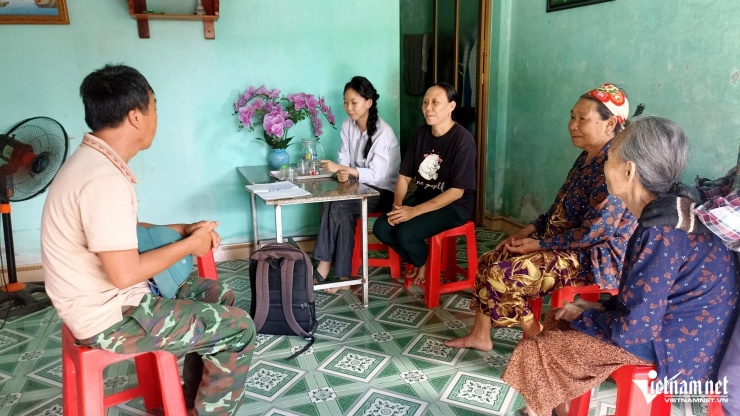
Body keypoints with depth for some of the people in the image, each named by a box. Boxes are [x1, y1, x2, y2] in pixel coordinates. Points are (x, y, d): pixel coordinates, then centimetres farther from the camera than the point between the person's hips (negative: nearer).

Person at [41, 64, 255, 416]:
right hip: (110, 318, -10)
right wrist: (189, 244, -15)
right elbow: (125, 273, -28)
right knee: (238, 328, -6)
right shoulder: (104, 180, -29)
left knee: (218, 295, 18)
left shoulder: (93, 161, 4)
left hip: (107, 298, 10)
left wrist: (182, 229, 4)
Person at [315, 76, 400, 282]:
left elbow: (376, 175, -23)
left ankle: (325, 266, -17)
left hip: (382, 191, -5)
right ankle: (340, 274, -22)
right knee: (341, 210, -26)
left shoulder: (383, 132, -19)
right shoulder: (347, 125, 2)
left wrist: (342, 168, -30)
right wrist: (342, 172, -22)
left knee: (338, 206, -27)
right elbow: (344, 158, 2)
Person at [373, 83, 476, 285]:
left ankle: (425, 265, 7)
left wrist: (414, 211, -26)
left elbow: (456, 191, -22)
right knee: (381, 228, -13)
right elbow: (404, 176, 4)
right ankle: (416, 261, 12)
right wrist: (397, 205, -16)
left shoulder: (463, 141, -19)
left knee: (406, 233, -28)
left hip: (453, 206, -6)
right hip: (422, 196, 7)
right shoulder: (419, 134, 1)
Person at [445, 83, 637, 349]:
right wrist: (527, 231, 4)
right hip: (566, 245, 10)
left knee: (502, 275, -21)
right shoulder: (586, 158, 9)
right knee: (488, 262, 3)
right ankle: (480, 336, 15)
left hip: (594, 259, -10)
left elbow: (596, 231, -26)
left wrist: (539, 244, -18)